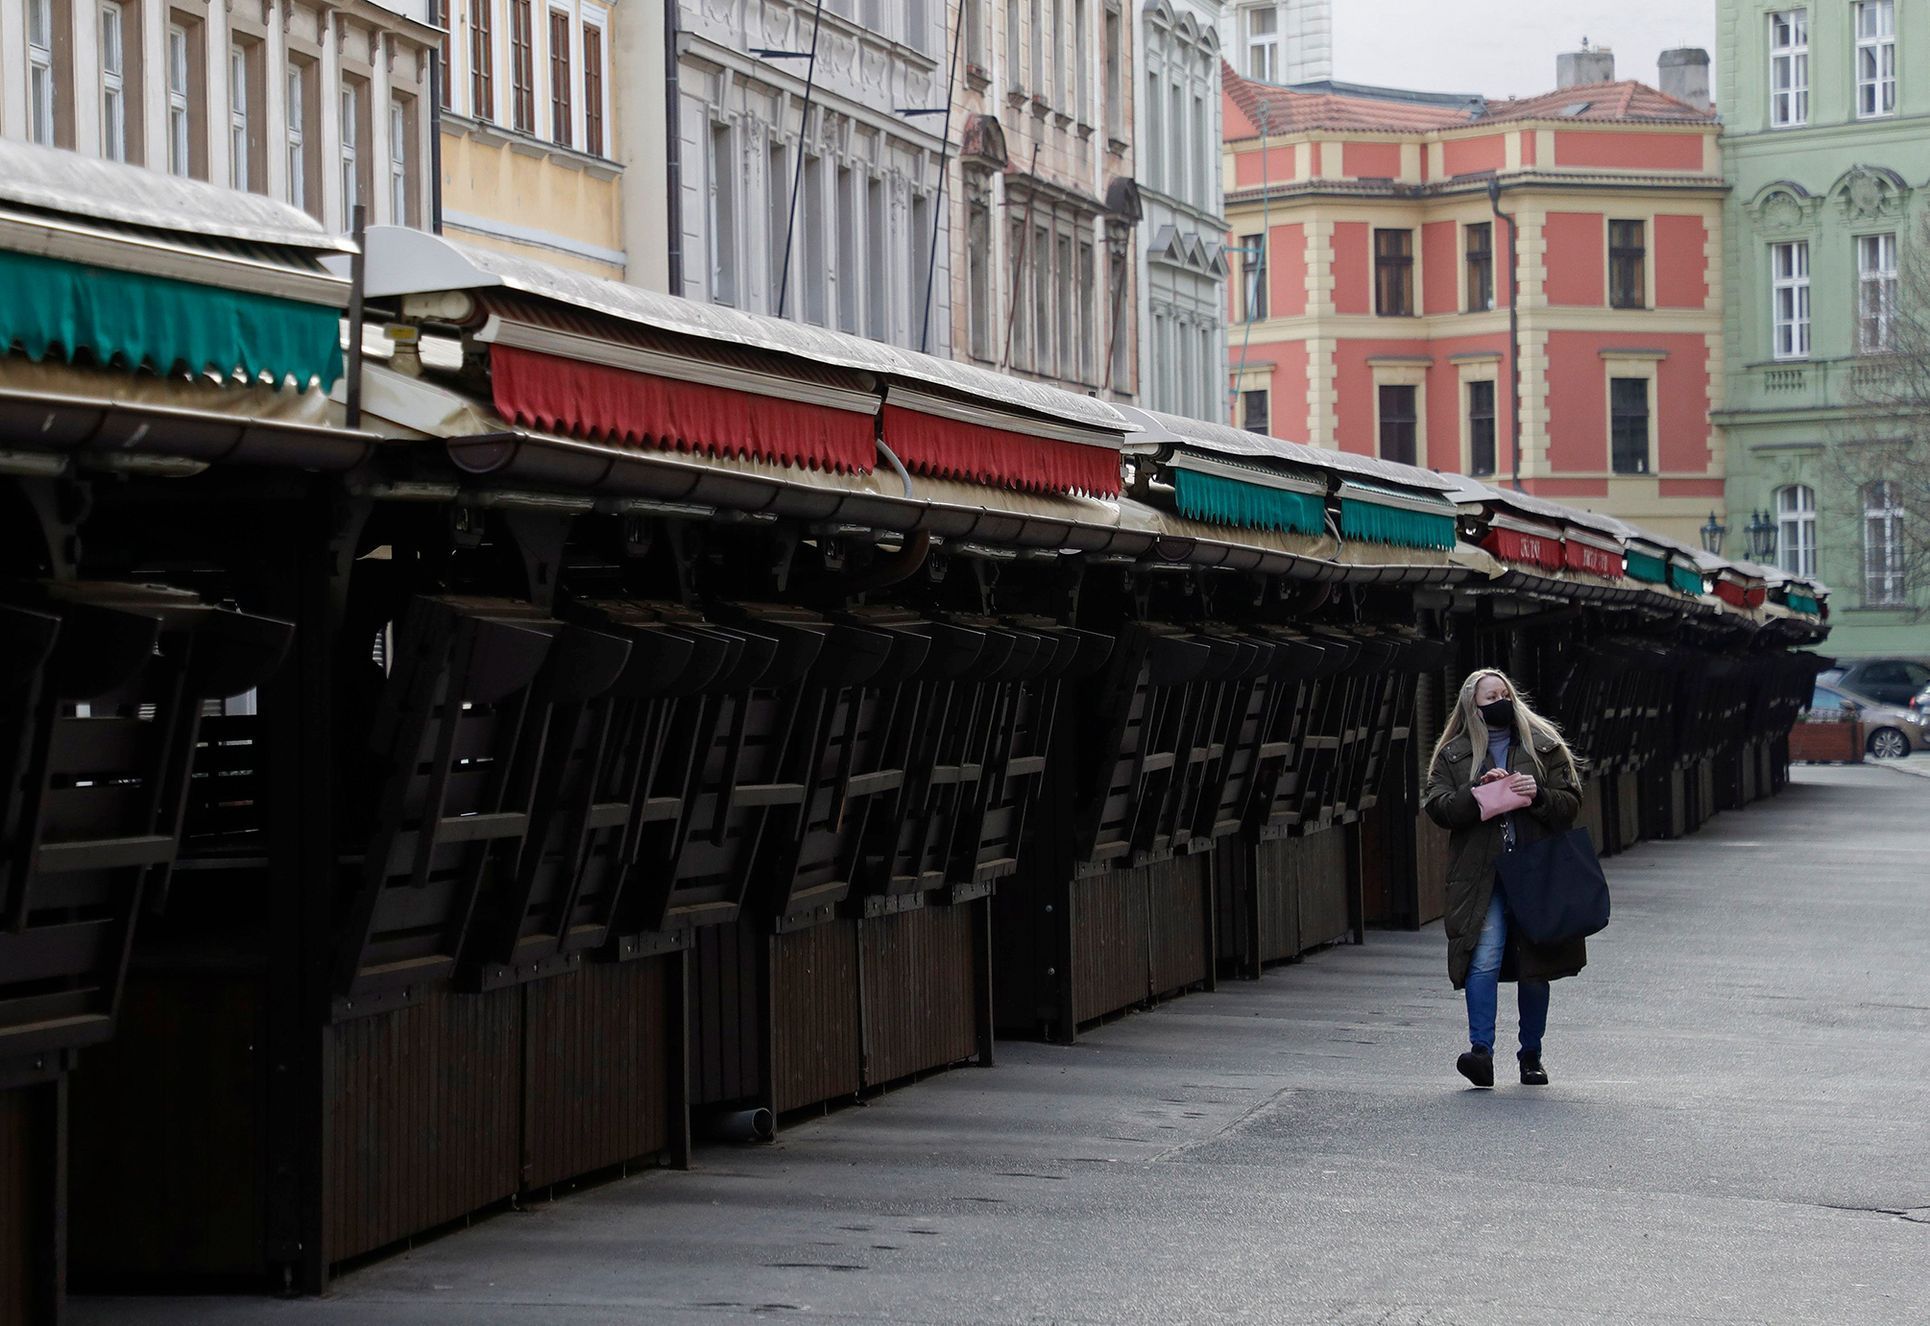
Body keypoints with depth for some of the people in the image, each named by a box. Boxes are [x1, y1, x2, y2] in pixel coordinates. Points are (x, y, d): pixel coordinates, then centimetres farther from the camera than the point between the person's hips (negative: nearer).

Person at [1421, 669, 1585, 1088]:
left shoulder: (1545, 747, 10)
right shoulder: (1453, 755, 9)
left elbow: (1570, 802, 7)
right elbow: (1437, 806, 0)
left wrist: (1538, 795, -13)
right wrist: (1478, 792, -15)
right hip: (1480, 876, -1)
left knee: (1535, 965, 6)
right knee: (1484, 959, -16)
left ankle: (1531, 1056, 16)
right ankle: (1481, 1051, -18)